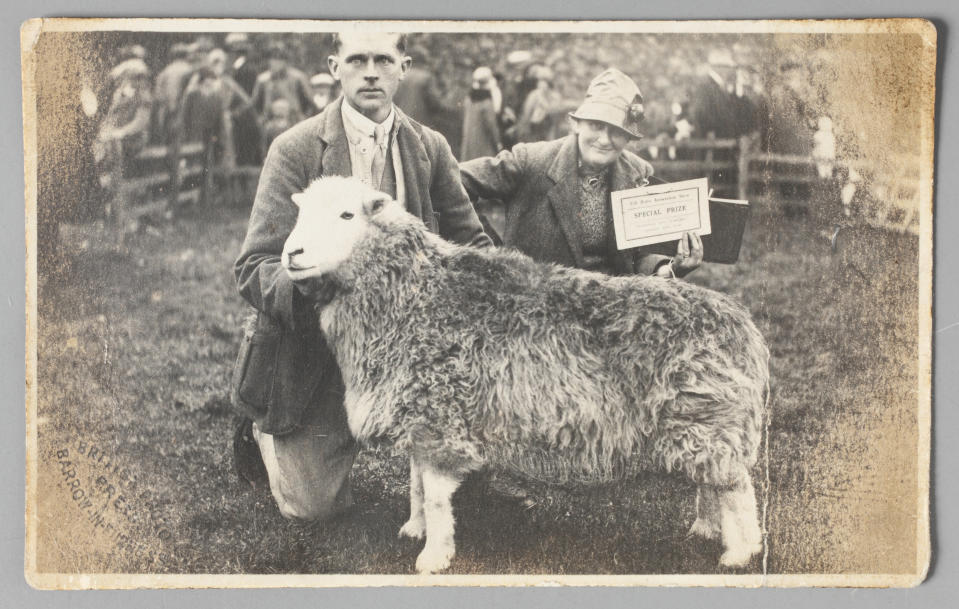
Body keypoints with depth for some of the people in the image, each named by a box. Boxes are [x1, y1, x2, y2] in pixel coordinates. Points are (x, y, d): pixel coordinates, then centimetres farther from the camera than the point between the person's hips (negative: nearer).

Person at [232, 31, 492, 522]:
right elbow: (253, 268, -15)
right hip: (313, 348, -4)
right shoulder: (294, 149, -10)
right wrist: (311, 286, -38)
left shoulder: (430, 148, 2)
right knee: (313, 507, -8)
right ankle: (265, 432, 26)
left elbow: (470, 244, 6)